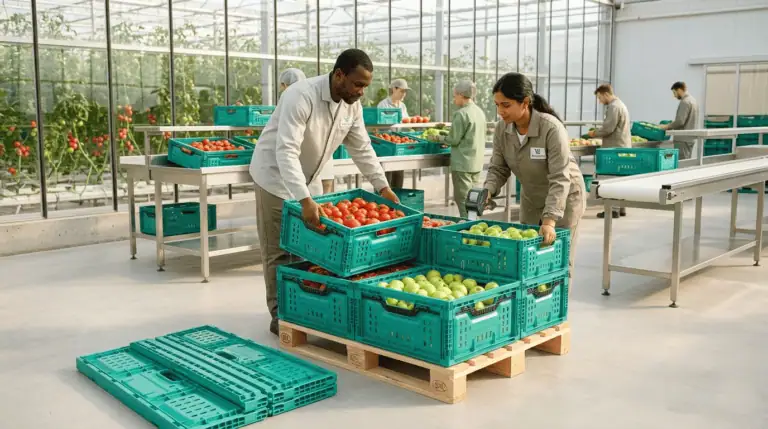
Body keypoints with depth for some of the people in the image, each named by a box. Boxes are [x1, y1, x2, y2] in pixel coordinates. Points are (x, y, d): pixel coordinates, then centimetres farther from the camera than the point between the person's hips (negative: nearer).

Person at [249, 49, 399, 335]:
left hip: (309, 180, 7)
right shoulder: (302, 95, -31)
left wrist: (383, 187, -7)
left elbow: (362, 149, 1)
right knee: (279, 252, -1)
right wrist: (305, 200, -47)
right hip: (277, 177, -7)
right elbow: (286, 151, -39)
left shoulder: (352, 104, -8)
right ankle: (280, 316, 10)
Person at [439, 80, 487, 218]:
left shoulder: (461, 113, -15)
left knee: (462, 199, -2)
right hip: (477, 162, 8)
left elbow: (454, 139, -14)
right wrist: (447, 133, 19)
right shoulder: (480, 112, 9)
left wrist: (439, 138, 3)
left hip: (463, 163, -8)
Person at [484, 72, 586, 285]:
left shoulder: (551, 128, -31)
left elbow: (560, 179, -33)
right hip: (531, 200, 6)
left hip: (564, 198, -5)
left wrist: (550, 220, -41)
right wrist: (487, 191, -25)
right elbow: (498, 168, -4)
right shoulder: (502, 129, -14)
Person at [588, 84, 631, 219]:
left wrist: (595, 133, -5)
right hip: (623, 146, 10)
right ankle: (621, 208, 18)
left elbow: (608, 128, -20)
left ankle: (613, 209, -7)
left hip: (615, 148, -10)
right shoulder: (620, 104, 20)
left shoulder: (613, 107, -13)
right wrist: (598, 133, 16)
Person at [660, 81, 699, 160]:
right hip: (691, 138, 10)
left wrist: (667, 126, -8)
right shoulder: (693, 100, 16)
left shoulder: (685, 102, -14)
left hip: (683, 139, -10)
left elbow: (680, 121, -21)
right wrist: (671, 125, 18)